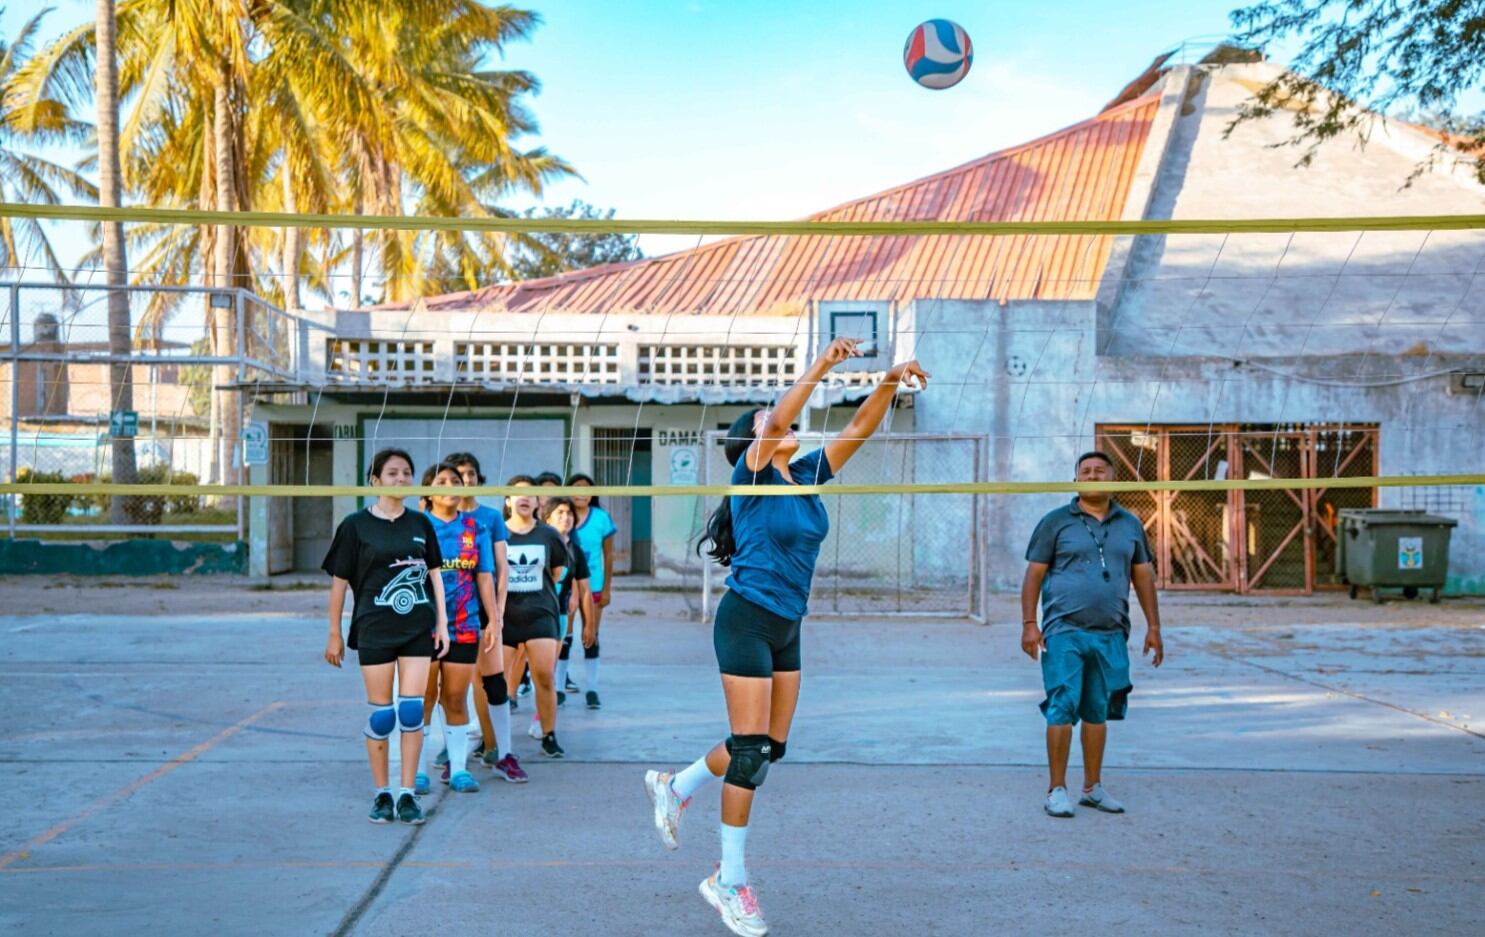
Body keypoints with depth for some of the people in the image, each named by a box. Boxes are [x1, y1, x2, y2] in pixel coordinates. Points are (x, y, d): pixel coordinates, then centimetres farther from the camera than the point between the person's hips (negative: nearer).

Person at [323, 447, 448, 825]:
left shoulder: (420, 523, 8)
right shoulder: (356, 525, -2)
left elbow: (434, 574, 13)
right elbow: (339, 581, 1)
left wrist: (442, 623, 8)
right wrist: (334, 635, 1)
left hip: (418, 629, 2)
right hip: (374, 630, -2)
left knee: (412, 710, -2)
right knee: (381, 715, 2)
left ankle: (407, 794, 6)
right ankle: (381, 794, 14)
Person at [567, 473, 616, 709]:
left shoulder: (601, 518, -1)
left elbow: (608, 554, 4)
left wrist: (607, 588, 2)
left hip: (592, 586, 1)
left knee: (591, 636, 5)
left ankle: (591, 689, 11)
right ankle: (558, 687, 12)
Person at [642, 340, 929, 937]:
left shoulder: (807, 476, 9)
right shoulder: (752, 476, -9)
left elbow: (858, 428, 5)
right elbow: (776, 423, -26)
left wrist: (889, 383, -9)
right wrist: (820, 367, -31)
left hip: (787, 627, 8)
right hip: (747, 619, -8)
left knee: (770, 745, 11)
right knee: (750, 748, -7)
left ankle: (673, 787, 32)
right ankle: (729, 881, 4)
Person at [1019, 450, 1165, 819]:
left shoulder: (1130, 525, 13)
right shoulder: (1056, 522, 2)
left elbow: (1143, 576, 16)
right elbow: (1034, 574, 1)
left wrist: (1153, 626, 11)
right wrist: (1029, 624, -7)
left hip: (1111, 635, 4)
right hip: (1064, 632, -3)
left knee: (1098, 713, 10)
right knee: (1061, 710, -6)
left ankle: (1093, 787, 20)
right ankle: (1057, 790, 2)